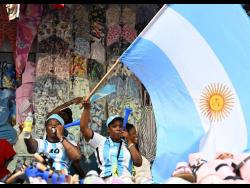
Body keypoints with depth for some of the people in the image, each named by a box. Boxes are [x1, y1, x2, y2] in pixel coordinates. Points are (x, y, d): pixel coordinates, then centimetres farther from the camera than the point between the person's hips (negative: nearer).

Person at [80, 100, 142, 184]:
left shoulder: (127, 145, 20)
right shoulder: (100, 141, 17)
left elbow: (138, 163, 8)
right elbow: (84, 128, 7)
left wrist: (129, 141, 9)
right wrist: (87, 109, -4)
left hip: (126, 180, 0)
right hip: (106, 181, 0)